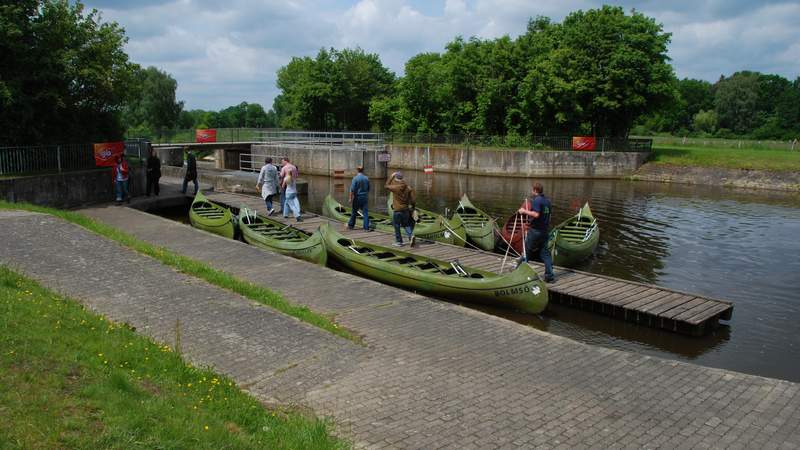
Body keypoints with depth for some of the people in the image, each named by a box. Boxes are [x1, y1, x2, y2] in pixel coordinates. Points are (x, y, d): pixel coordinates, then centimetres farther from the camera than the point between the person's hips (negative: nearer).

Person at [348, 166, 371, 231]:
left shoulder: (355, 178, -11)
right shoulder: (366, 178, 4)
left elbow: (352, 189, -14)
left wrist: (350, 198, -10)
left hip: (357, 197, -3)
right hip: (365, 197, 3)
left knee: (354, 212, 11)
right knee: (365, 212, 1)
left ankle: (351, 225, 24)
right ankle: (366, 227, -4)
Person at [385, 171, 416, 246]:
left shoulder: (395, 187, -14)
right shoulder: (408, 187, -2)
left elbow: (387, 186, 6)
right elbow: (414, 199, -3)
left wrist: (391, 176, 11)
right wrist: (411, 205, 14)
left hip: (397, 210, -4)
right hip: (406, 209, 4)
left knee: (397, 226, 8)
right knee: (406, 224, 17)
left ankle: (399, 242, 15)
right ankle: (411, 236, -6)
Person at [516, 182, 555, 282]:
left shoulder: (536, 200, -14)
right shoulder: (547, 200, 11)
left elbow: (536, 214, -26)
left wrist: (525, 211, -17)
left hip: (535, 231, -7)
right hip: (545, 231, 7)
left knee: (527, 251, 6)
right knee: (545, 252, 7)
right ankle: (550, 275, 3)